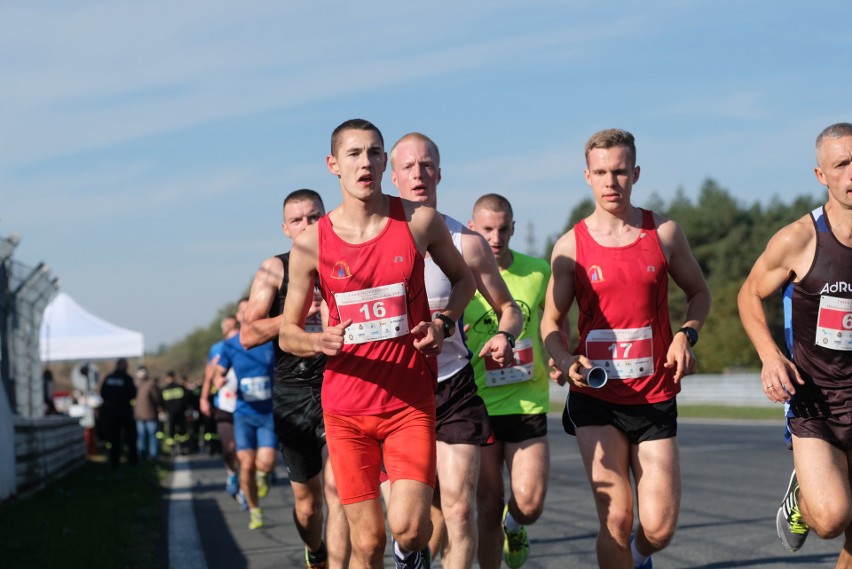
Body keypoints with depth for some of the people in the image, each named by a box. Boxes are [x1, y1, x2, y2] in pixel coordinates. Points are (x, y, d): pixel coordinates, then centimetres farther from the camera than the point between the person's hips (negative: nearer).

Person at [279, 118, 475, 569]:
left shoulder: (420, 222, -2)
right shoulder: (311, 244, -3)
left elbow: (463, 279, 16)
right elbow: (287, 334, 6)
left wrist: (444, 322, -4)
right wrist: (320, 342, -17)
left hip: (411, 404, 0)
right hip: (346, 409, 1)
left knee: (408, 527, -15)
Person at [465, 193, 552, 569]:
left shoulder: (538, 271, 1)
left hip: (529, 403, 1)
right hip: (478, 407, -1)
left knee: (530, 504, -7)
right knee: (489, 506, 1)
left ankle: (513, 527, 29)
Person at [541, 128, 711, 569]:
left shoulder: (664, 233, 4)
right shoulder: (570, 246, 1)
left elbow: (699, 292, 17)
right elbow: (551, 321, 8)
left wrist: (686, 334, -3)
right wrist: (565, 360, -13)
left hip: (655, 397, 1)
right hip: (595, 398, -1)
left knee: (659, 528, -2)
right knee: (616, 520, -11)